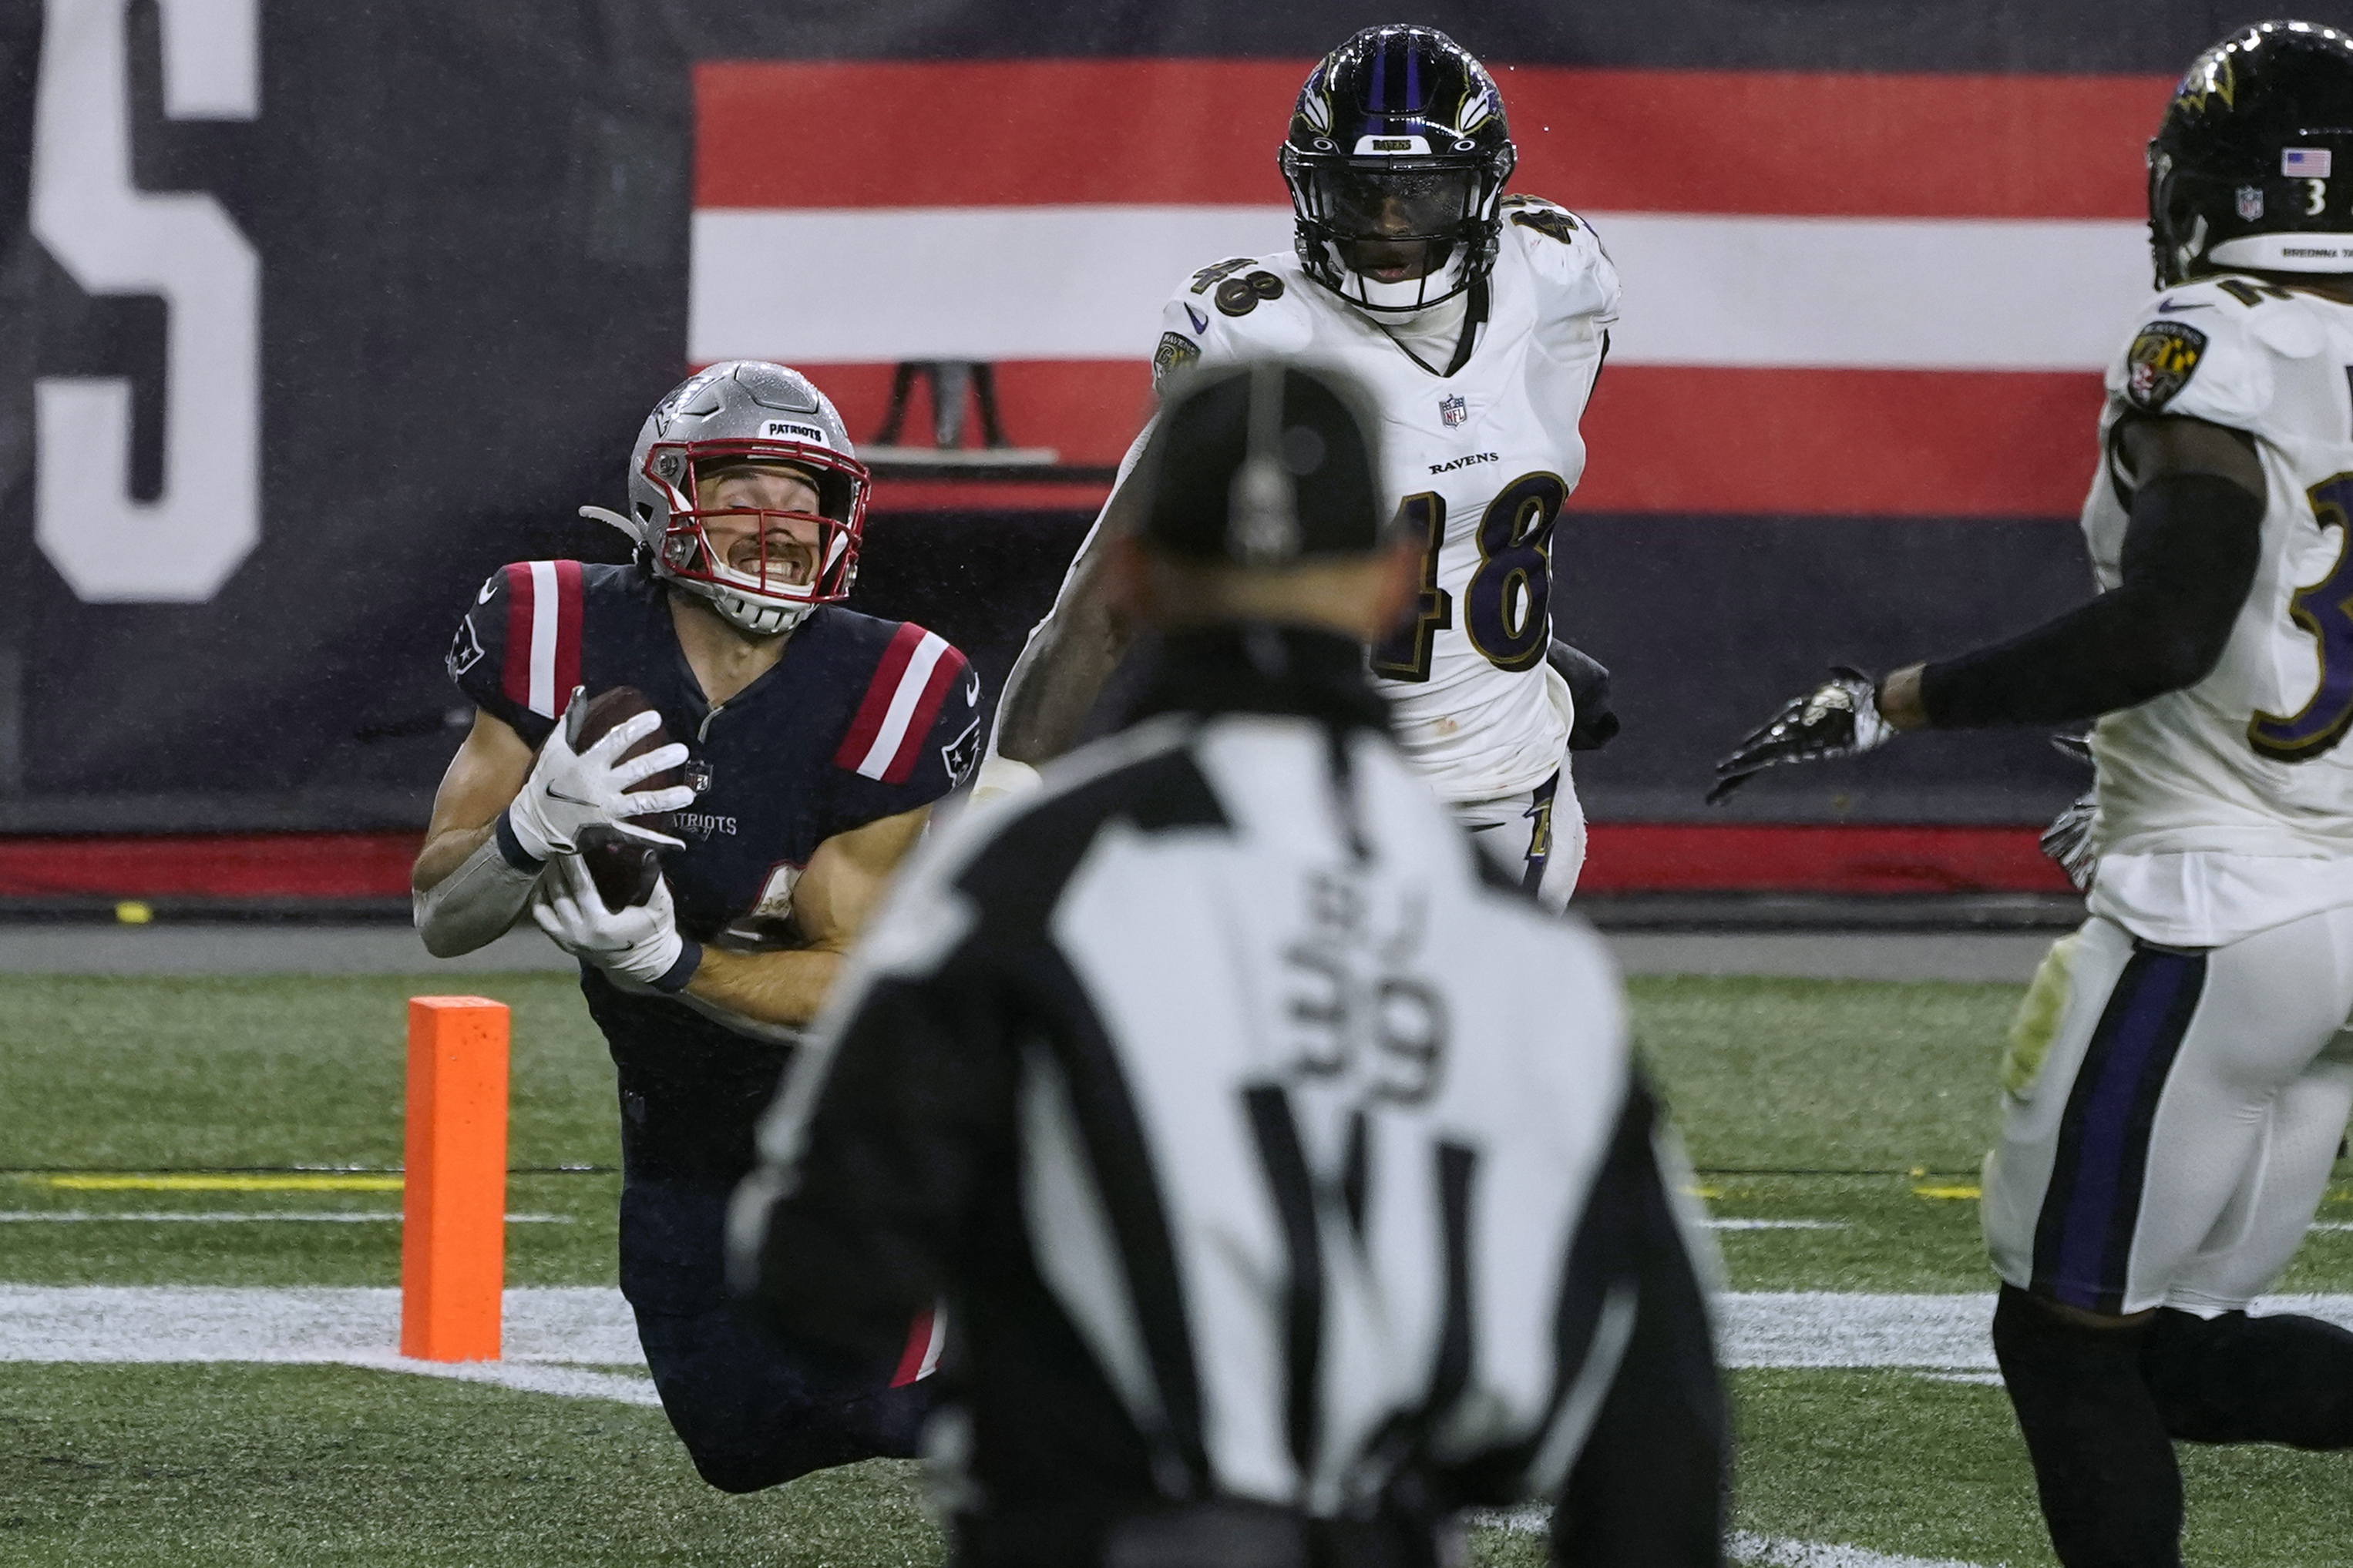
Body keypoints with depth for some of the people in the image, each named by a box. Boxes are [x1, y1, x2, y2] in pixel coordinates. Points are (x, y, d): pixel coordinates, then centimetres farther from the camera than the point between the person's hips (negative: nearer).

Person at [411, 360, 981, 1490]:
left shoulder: (879, 702, -25)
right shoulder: (564, 645, -19)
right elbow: (442, 919, -17)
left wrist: (669, 964, -39)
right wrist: (535, 828, -39)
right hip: (683, 1130, 3)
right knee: (742, 1439, 14)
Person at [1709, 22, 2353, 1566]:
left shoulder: (2218, 353, -13)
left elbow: (2168, 627, -25)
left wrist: (1891, 706, -17)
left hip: (2219, 925, -8)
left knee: (2067, 1338, 4)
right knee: (2174, 1357, 14)